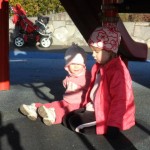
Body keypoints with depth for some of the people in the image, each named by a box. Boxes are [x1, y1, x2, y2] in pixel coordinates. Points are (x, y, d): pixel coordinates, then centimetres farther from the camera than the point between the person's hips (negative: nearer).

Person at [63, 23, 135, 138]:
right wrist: (88, 104, 16)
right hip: (95, 108, 10)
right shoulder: (98, 67, 8)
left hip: (106, 114, -10)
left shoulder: (117, 71, -25)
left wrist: (113, 125, -26)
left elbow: (119, 101, -26)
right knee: (68, 118, 5)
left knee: (75, 122, -14)